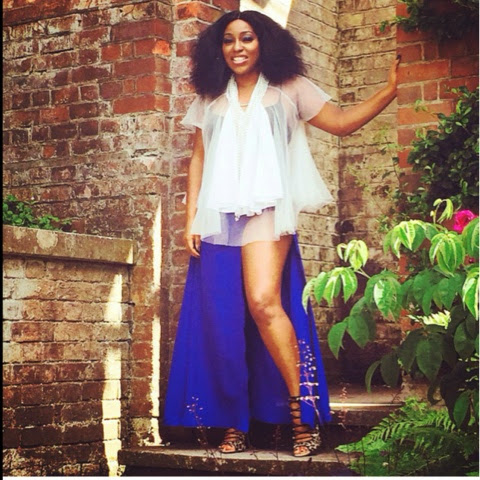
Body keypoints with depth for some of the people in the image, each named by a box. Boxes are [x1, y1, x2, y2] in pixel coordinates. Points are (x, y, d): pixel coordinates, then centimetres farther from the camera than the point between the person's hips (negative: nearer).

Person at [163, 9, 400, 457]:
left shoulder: (288, 90, 9)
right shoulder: (210, 100, 18)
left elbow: (341, 121, 4)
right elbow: (198, 160, 16)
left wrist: (389, 91, -8)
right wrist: (190, 218, 8)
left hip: (267, 210, -3)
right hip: (217, 218, 4)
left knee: (263, 301, -24)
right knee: (220, 321, -2)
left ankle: (302, 410, -15)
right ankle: (233, 424, 7)